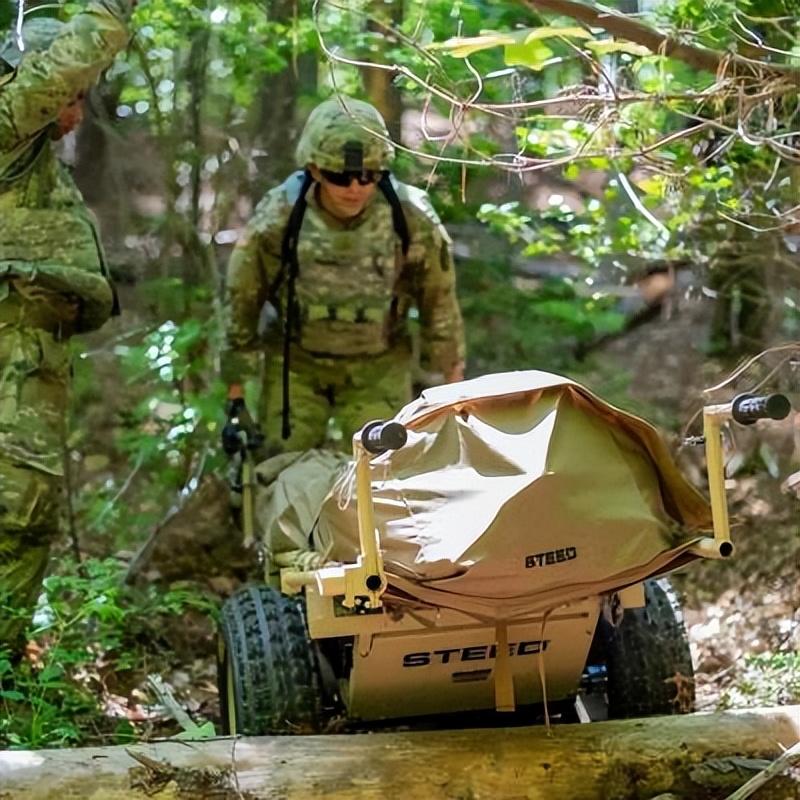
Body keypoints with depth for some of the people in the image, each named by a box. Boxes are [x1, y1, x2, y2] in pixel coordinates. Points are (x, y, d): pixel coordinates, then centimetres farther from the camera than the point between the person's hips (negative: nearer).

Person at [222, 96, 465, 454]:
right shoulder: (275, 219, -20)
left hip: (378, 366, 0)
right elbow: (241, 305, -8)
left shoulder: (413, 220, -20)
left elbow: (439, 303, -5)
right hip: (296, 362, 0)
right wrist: (236, 397, -3)